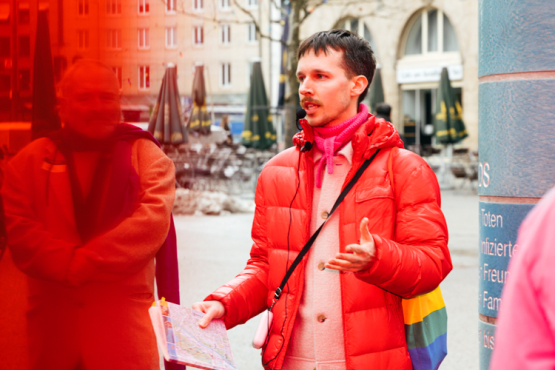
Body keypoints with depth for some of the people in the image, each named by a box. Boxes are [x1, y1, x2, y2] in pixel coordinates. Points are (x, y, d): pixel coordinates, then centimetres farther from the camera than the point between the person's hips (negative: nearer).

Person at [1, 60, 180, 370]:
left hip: (124, 318, -2)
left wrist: (83, 262, -15)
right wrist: (67, 265, -15)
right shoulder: (32, 159, 11)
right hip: (51, 318, 2)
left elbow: (154, 218, -9)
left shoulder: (147, 155, 6)